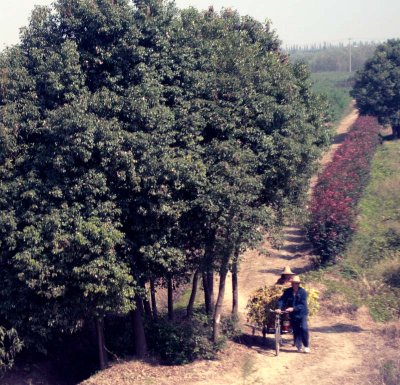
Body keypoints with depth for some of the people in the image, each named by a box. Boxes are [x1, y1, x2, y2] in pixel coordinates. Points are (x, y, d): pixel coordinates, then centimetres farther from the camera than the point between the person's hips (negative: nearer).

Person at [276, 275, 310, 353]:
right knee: (296, 330, 6)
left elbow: (302, 304, -17)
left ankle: (306, 346, -1)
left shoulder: (302, 292, -11)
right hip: (293, 314, 3)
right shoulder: (287, 292, -2)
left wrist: (293, 308, -28)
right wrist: (279, 308, -23)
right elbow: (282, 300, -5)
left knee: (304, 329, -15)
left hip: (302, 313, -3)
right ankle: (298, 346, 19)